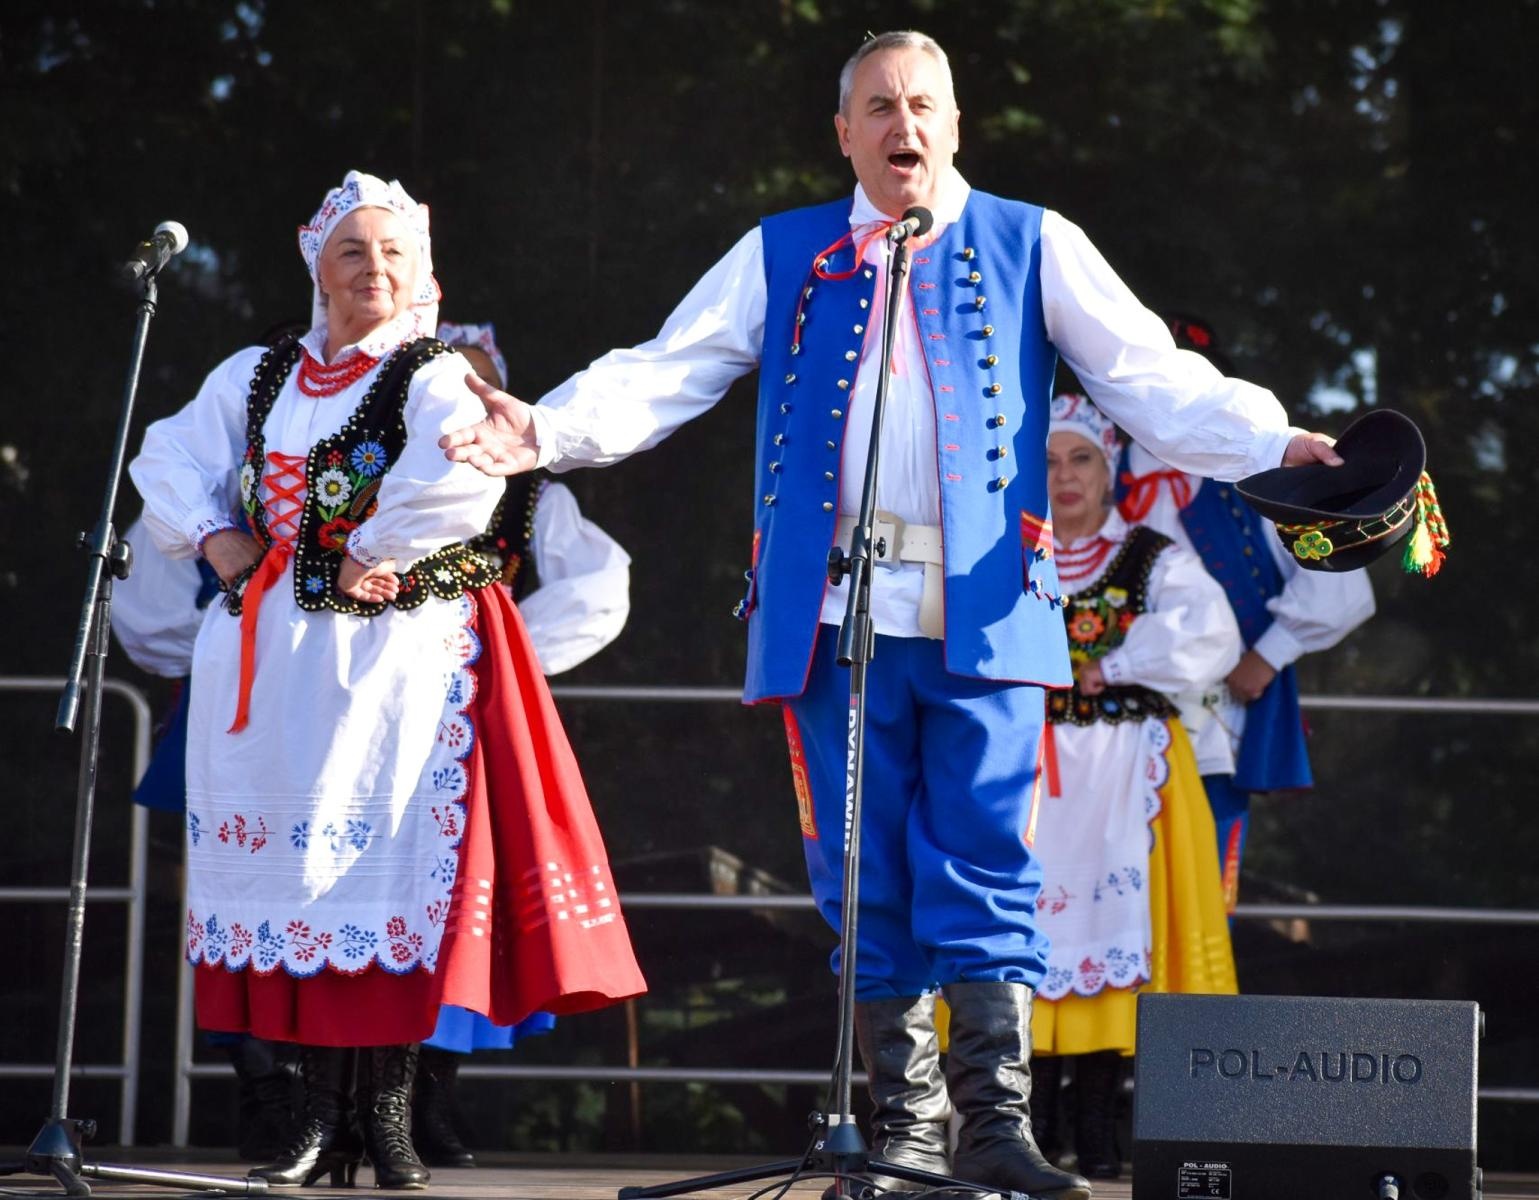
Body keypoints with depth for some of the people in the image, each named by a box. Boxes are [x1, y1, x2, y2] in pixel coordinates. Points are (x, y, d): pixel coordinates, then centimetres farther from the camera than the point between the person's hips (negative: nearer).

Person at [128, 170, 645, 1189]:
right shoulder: (257, 376, 15)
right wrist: (212, 536, 0)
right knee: (294, 864, 3)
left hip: (396, 655, -5)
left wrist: (374, 552, -15)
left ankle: (387, 1113, -2)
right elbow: (172, 460, 16)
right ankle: (324, 1116, 7)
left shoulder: (437, 377, -3)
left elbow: (462, 476, -21)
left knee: (391, 864, -7)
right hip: (267, 662, 5)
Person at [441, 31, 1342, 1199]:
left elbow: (1150, 376, 3)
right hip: (839, 616, 2)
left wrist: (1272, 443, -13)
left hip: (984, 614, -2)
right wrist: (551, 431, -9)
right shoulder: (782, 256, 15)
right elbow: (668, 373, 8)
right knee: (865, 875, 3)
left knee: (984, 869, -8)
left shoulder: (1031, 247, 10)